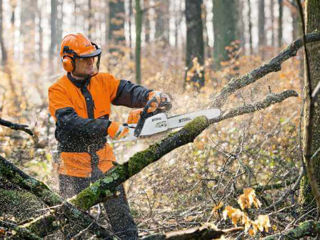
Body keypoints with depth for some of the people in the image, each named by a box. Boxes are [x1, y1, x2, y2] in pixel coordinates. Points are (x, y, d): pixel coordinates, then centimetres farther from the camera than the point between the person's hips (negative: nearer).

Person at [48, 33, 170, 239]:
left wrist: (150, 96, -34)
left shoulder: (103, 81, 2)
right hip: (75, 164, -3)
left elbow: (128, 92, -12)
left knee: (120, 213, 6)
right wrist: (107, 126, -35)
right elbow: (70, 123, -26)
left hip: (103, 159, 4)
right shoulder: (58, 91, -11)